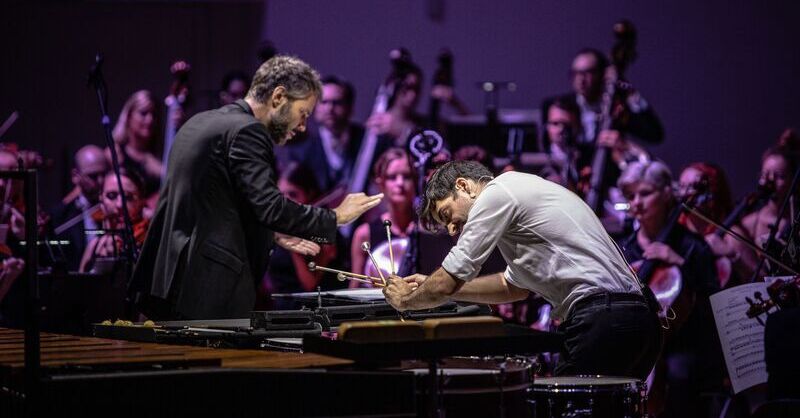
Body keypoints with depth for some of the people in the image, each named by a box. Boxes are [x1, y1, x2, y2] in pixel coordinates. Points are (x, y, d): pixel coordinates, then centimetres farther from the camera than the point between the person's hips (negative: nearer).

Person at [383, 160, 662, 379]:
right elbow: (514, 286, 40)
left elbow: (447, 284, -2)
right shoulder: (524, 189, 29)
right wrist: (430, 286, 37)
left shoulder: (497, 193, -1)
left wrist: (405, 299, 19)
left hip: (602, 319, -10)